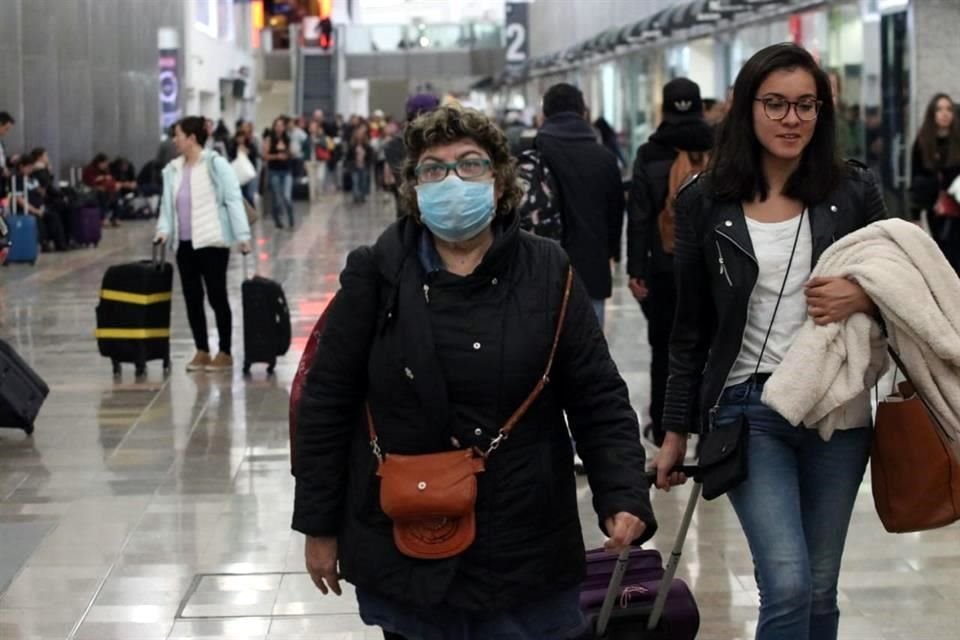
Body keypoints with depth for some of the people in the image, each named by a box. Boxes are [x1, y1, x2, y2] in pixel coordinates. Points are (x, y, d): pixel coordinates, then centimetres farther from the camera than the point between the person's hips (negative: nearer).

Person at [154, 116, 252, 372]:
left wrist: (242, 235, -16)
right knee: (192, 298, 8)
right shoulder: (173, 169, 9)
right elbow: (167, 204, 14)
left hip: (212, 242, -6)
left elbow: (233, 200, -11)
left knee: (217, 297, 0)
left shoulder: (216, 164, -9)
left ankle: (225, 353, 9)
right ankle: (202, 351, 17)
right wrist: (164, 229, -3)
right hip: (184, 243, 6)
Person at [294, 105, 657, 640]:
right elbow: (328, 404, 2)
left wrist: (625, 498, -12)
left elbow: (599, 401, 2)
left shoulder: (547, 274, 1)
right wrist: (320, 526, 2)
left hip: (527, 553, 1)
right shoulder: (377, 276, -2)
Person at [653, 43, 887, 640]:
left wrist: (864, 297, -14)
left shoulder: (854, 190, 1)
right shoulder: (706, 202, 0)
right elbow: (692, 329, 7)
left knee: (819, 589, 9)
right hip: (749, 410, -2)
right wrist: (676, 431, 7)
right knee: (787, 584, -16)